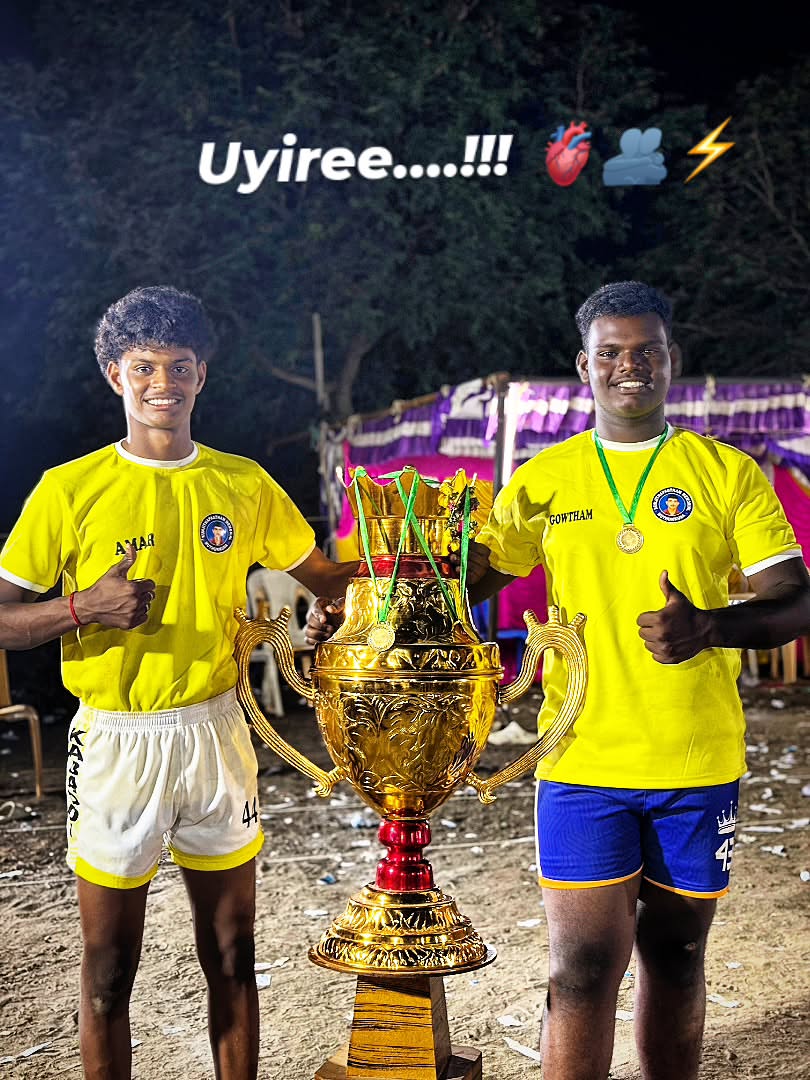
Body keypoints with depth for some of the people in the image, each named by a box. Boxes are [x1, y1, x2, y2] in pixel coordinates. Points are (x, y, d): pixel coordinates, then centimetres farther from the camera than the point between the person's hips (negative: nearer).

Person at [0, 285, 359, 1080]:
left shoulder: (243, 484, 4)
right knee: (110, 965, 8)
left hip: (215, 734, 3)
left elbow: (327, 579, 11)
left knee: (231, 954, 12)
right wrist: (83, 607, -20)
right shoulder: (71, 489, -5)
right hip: (115, 741, -2)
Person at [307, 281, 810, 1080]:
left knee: (674, 954, 14)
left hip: (698, 762, 1)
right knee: (583, 967, -4)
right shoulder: (544, 480, 5)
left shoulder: (728, 474, 1)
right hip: (583, 760, 0)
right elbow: (468, 575, 10)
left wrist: (711, 626, -22)